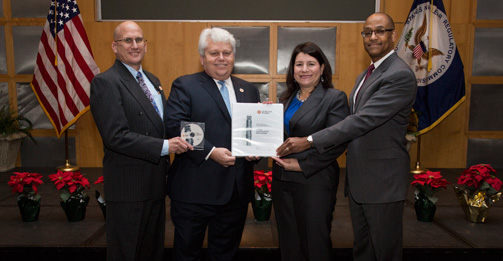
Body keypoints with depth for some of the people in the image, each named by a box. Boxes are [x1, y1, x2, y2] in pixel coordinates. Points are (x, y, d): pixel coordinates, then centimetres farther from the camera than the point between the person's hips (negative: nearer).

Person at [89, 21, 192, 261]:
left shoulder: (153, 80, 13)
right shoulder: (105, 83, -13)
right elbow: (116, 136, -22)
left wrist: (178, 138, 1)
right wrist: (165, 146, -23)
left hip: (156, 184, 8)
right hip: (128, 189, -8)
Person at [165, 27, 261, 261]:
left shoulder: (249, 90, 14)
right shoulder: (184, 86, -2)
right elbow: (175, 126, -13)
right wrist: (210, 152, -21)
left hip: (237, 190, 5)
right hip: (195, 188, -4)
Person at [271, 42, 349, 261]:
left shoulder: (335, 98, -8)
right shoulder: (287, 98, 12)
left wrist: (301, 164, -17)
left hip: (314, 181, -6)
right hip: (282, 180, 6)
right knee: (288, 243, 17)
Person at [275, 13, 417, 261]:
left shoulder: (400, 75, -16)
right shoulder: (364, 76, 15)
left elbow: (362, 120, -24)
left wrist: (309, 141, -24)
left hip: (382, 182, -8)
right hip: (358, 181, 9)